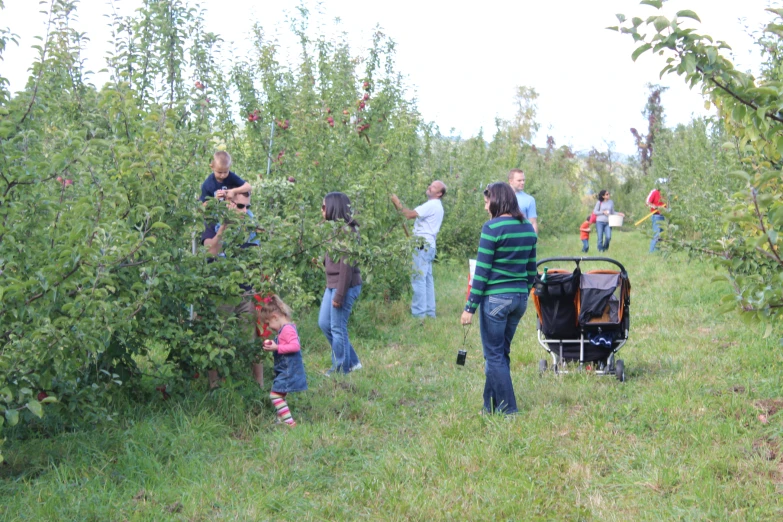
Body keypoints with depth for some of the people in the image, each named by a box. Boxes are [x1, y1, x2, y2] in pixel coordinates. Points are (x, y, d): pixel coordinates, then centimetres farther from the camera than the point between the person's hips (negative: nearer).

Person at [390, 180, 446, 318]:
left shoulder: (432, 205, -13)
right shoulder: (436, 206, 20)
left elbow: (410, 214, -20)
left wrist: (397, 204, -12)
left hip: (423, 246, -10)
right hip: (428, 246, 10)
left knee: (418, 279, -10)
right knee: (427, 280, 12)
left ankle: (418, 313, -11)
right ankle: (429, 312, 16)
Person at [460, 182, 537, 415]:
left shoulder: (492, 228, -13)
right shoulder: (528, 229, 8)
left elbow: (482, 271, -14)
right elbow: (531, 269, 13)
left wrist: (470, 307, -10)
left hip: (495, 298, -7)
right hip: (520, 298, 7)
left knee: (495, 355, 4)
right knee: (500, 353, 16)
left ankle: (507, 410, 6)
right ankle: (491, 406, 22)